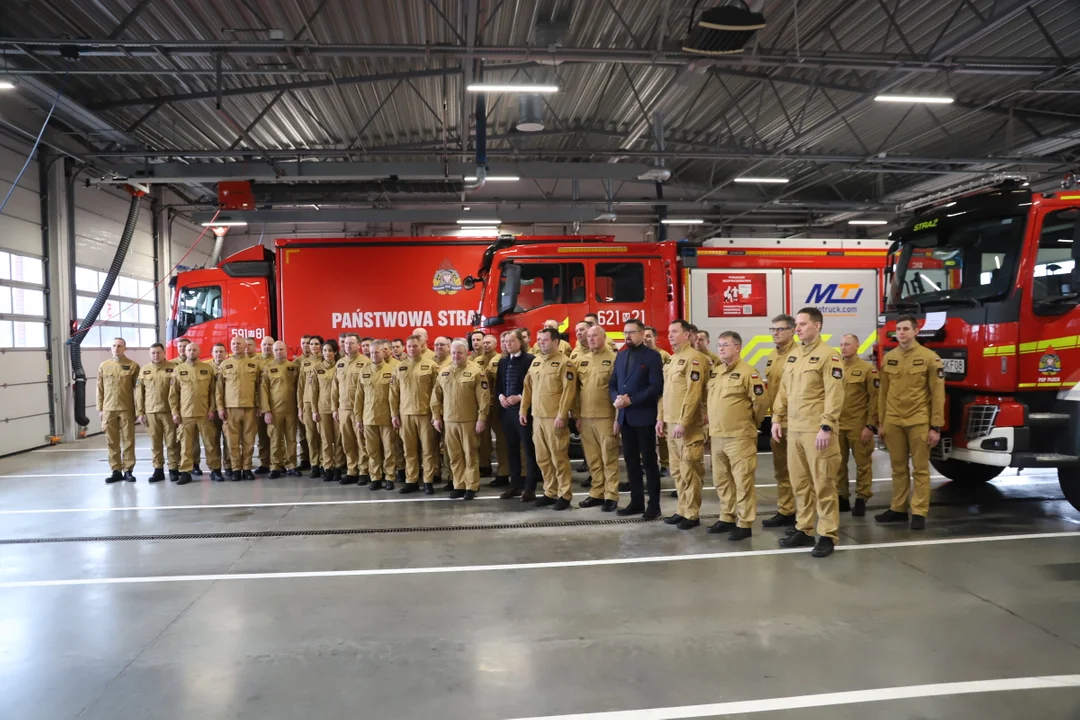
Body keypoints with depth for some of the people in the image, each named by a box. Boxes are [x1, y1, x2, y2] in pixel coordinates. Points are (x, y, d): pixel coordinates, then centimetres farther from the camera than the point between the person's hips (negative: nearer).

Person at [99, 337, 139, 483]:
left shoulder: (133, 366, 0)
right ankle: (116, 471, 14)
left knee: (128, 440, 2)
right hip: (108, 410, 3)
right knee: (112, 442, 6)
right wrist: (99, 408, 6)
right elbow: (100, 389, 10)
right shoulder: (103, 366, 8)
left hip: (127, 409, -3)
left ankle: (128, 470, 10)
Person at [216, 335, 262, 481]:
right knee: (233, 440, 1)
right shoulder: (225, 365, 7)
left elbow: (258, 386, 8)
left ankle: (247, 468, 10)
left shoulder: (254, 364, 7)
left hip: (249, 407, 0)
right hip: (231, 408, 0)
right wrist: (220, 407, -1)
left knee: (248, 440, 2)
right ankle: (236, 469, 9)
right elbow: (219, 389, 6)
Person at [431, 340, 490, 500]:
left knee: (470, 455, 2)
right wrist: (436, 416, 9)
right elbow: (436, 396, 14)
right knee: (455, 456, 9)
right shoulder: (443, 372, 10)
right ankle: (459, 486, 18)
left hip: (469, 421, -5)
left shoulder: (476, 371, -6)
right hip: (449, 421, 5)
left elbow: (484, 397, -9)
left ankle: (471, 487, 11)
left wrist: (481, 418, -12)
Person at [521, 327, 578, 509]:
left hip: (555, 418, -7)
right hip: (537, 417, 7)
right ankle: (550, 492, 22)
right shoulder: (535, 362, 14)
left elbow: (569, 391, -13)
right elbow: (528, 388, 17)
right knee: (542, 458, 11)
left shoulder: (564, 362, -7)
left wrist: (561, 414, -18)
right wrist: (523, 409, 11)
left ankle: (564, 495, 8)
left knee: (559, 457, -2)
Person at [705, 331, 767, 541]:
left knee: (742, 481, 0)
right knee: (721, 480, 15)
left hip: (739, 437, -7)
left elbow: (760, 402, -9)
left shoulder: (748, 372, -11)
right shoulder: (714, 372, 11)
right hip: (716, 436, 7)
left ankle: (744, 524, 8)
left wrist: (751, 424, 3)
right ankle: (727, 518, 27)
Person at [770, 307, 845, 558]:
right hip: (793, 430, 7)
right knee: (799, 483, 12)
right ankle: (803, 530, 23)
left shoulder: (828, 355, -8)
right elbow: (784, 390, 18)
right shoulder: (793, 355, 15)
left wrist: (827, 427, -19)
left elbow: (834, 395, -14)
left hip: (817, 431, -7)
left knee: (823, 483, -1)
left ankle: (827, 535, 8)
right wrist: (777, 418, 12)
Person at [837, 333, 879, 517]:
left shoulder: (868, 369, -4)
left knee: (862, 464, 4)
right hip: (837, 425, 4)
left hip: (858, 426, -4)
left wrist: (870, 426, -11)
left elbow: (874, 399, -6)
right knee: (838, 464, 9)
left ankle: (861, 499, 14)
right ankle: (841, 497, 19)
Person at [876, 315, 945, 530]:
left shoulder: (929, 357, -2)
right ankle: (898, 509, 18)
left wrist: (936, 427, -8)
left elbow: (938, 394, -4)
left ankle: (919, 513, 8)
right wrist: (881, 423, 9)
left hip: (919, 422, -3)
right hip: (893, 422, 3)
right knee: (898, 468, 10)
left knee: (920, 470, 3)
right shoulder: (888, 358, 8)